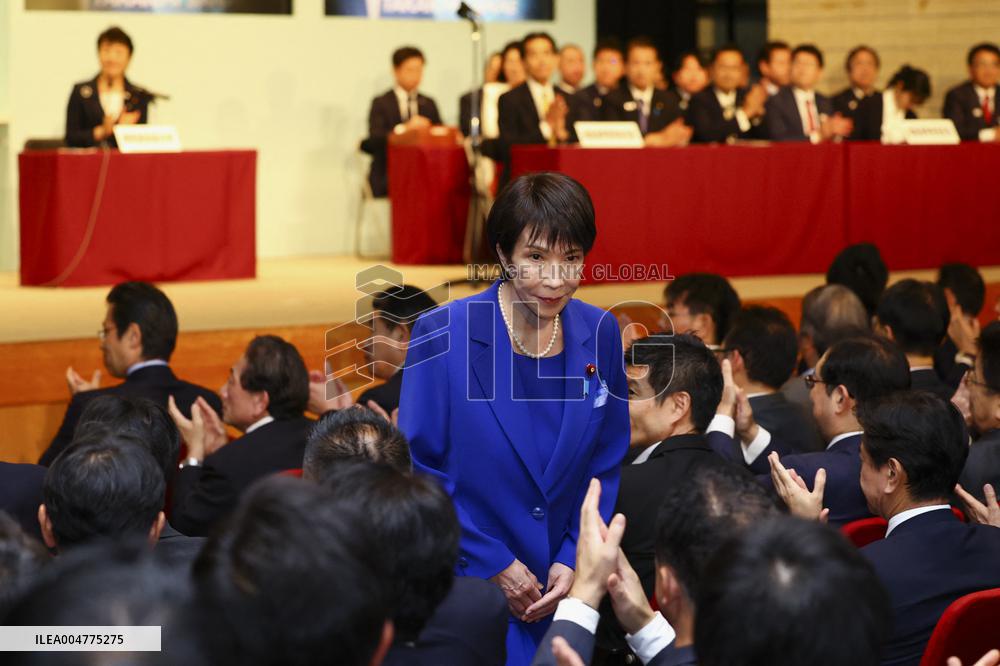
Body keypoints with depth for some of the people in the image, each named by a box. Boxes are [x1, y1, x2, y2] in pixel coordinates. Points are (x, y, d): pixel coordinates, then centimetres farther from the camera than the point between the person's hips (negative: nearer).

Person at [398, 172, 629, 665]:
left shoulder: (600, 335, -1)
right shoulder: (441, 335, -13)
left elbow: (607, 466, 6)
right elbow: (419, 471, -9)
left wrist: (575, 559, -5)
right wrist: (495, 564, -12)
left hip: (569, 594, 4)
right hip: (465, 586, -3)